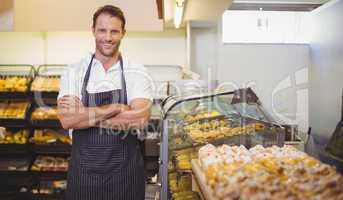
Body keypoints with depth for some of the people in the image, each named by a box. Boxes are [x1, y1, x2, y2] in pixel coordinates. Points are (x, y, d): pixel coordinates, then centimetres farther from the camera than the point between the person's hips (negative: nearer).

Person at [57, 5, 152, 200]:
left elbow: (140, 118, -19)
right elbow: (67, 120, -15)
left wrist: (85, 114, -16)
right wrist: (116, 108, -18)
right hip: (84, 169, 1)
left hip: (125, 169, -1)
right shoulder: (74, 72, -2)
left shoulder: (137, 72, -5)